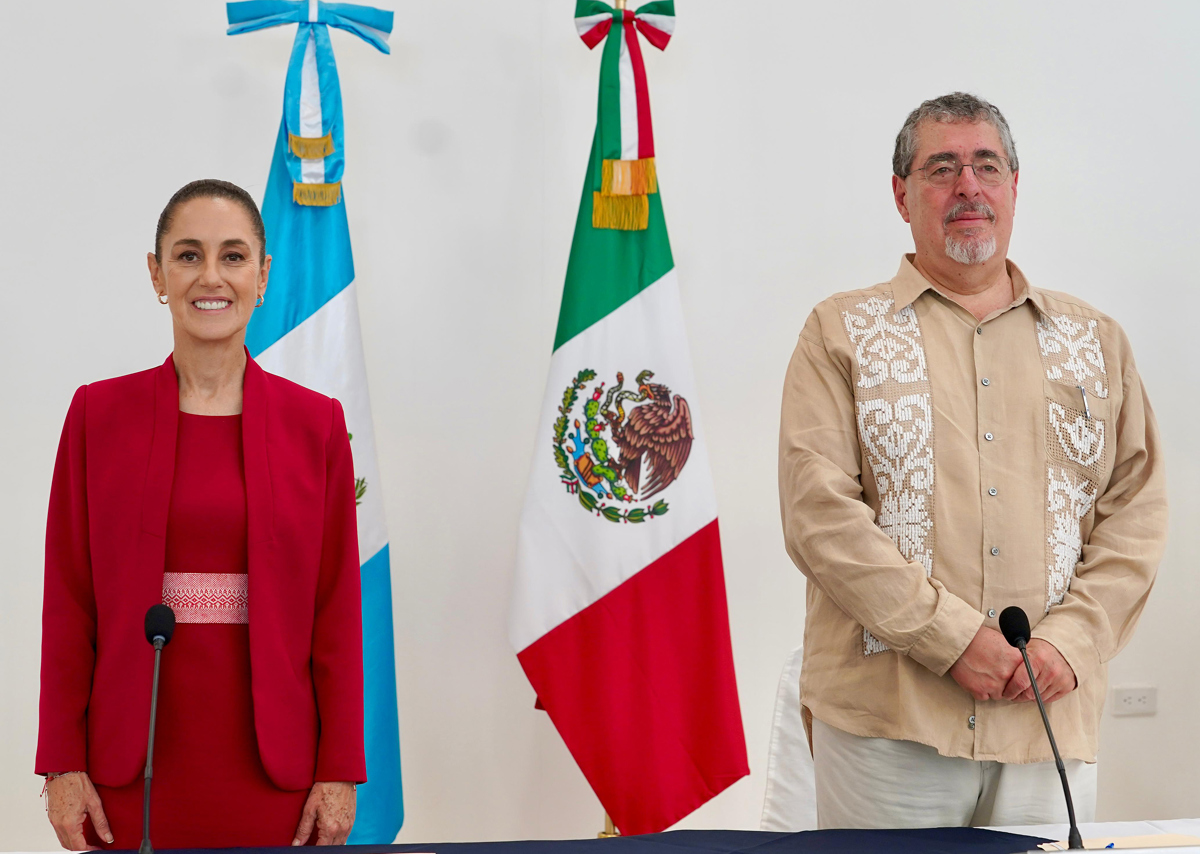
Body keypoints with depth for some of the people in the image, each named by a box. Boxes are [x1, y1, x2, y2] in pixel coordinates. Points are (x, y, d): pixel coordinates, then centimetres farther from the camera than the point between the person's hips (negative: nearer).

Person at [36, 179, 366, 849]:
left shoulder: (316, 422, 4)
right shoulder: (99, 414, 4)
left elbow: (337, 610, 2)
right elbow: (69, 601, 3)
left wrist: (340, 770, -2)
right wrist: (63, 766, -2)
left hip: (271, 765, 0)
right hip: (134, 763, 0)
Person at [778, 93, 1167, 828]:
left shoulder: (1096, 341, 15)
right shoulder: (842, 333, 5)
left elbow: (1137, 511, 10)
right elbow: (818, 511, -6)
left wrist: (1069, 640, -6)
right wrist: (954, 637, -13)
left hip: (1052, 716, 3)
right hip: (886, 716, -2)